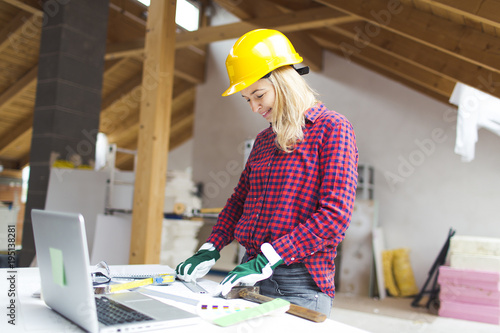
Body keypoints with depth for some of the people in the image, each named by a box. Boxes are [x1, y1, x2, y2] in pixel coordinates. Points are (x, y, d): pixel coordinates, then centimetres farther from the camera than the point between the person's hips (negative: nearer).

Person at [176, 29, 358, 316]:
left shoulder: (332, 128, -8)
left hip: (299, 282, -6)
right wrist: (211, 249, 4)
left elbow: (335, 215, -16)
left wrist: (269, 258, -20)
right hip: (251, 272, 6)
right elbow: (239, 200, 18)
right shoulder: (264, 139, 14)